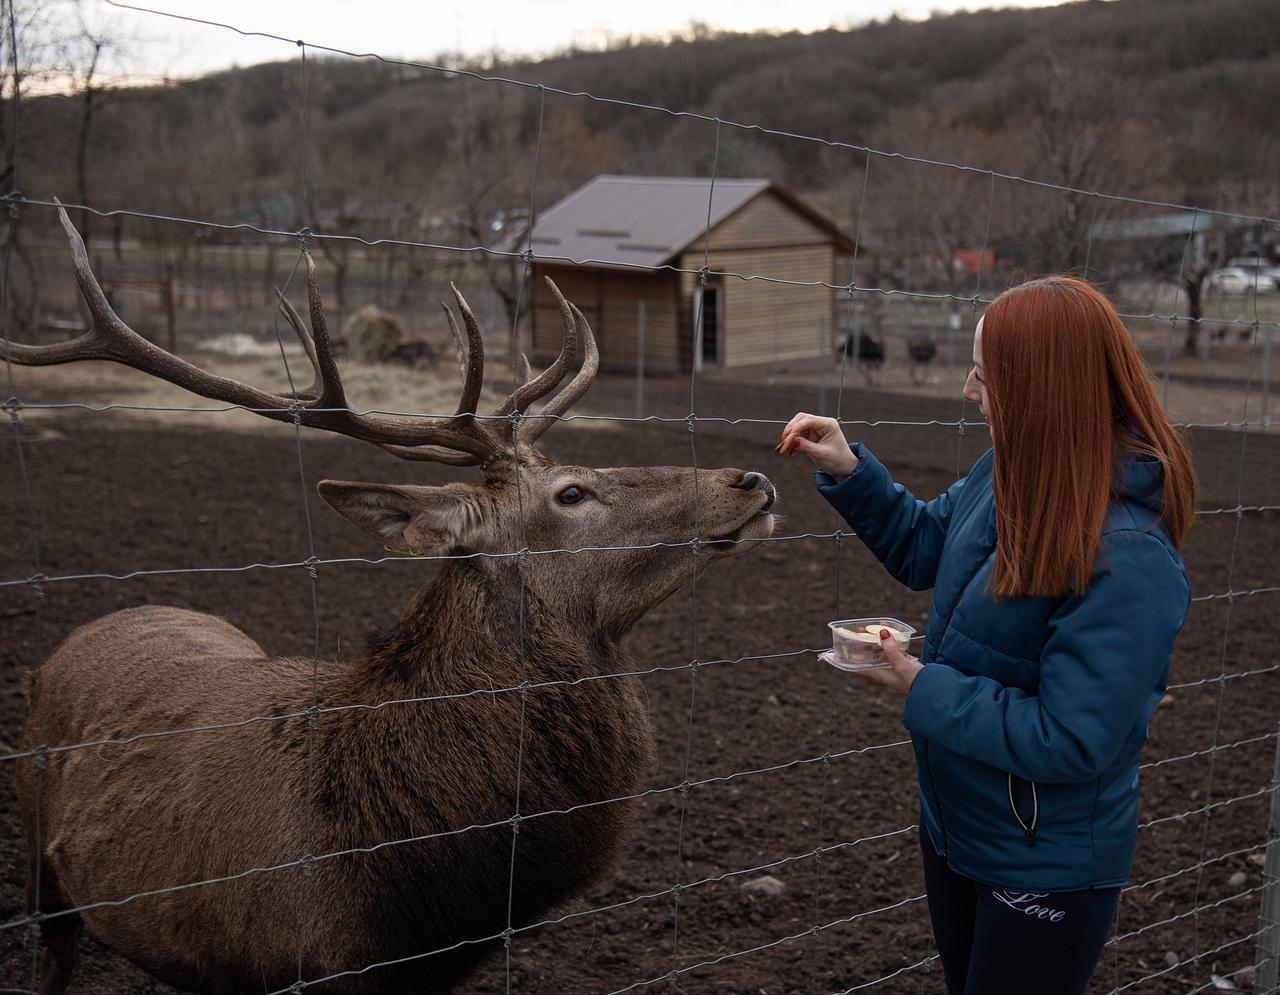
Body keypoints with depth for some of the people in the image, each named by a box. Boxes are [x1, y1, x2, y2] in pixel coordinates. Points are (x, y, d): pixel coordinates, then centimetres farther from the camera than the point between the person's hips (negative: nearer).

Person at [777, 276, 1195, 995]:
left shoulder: (1131, 564, -32)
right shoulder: (1009, 474, -8)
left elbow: (1069, 742, -30)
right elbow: (924, 547, 10)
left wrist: (927, 691, -23)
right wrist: (848, 470, -4)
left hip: (1046, 872, -7)